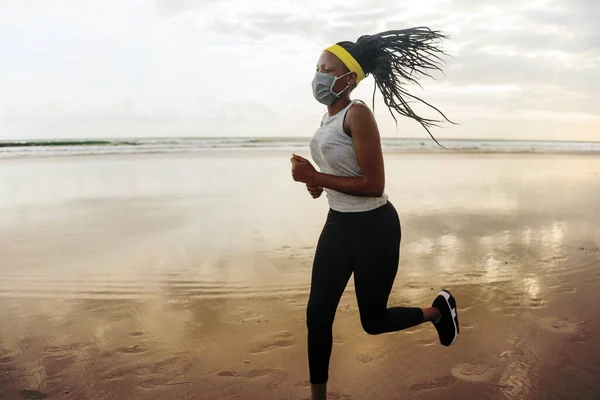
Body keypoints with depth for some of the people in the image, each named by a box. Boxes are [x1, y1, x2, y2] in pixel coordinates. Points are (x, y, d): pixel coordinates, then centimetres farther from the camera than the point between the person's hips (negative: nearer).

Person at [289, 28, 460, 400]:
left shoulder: (358, 114, -19)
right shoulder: (328, 118, 7)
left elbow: (374, 185, -22)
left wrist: (315, 178, -23)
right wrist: (315, 181, -3)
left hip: (374, 228, -8)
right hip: (338, 224, 8)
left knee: (373, 321, 9)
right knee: (317, 316, 6)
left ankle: (438, 309, 37)